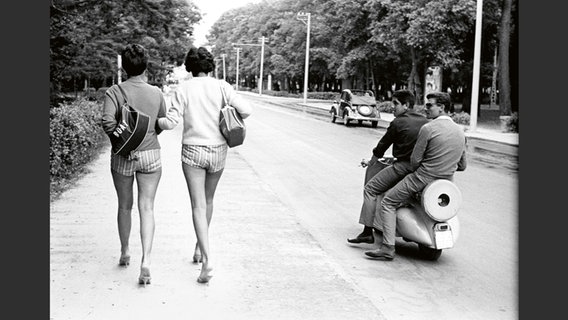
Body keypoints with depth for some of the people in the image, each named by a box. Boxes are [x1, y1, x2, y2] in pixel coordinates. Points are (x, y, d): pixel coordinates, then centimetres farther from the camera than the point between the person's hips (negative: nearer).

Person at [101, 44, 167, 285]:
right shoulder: (156, 93, -1)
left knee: (125, 206, 17)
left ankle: (125, 252, 34)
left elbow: (107, 122, -19)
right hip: (150, 154, 0)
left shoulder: (114, 92, -8)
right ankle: (146, 260, -14)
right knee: (146, 208, 0)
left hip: (122, 156, 0)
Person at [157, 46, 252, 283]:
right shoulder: (221, 86, -3)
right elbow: (246, 110, -11)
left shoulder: (183, 89, -5)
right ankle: (200, 247, 36)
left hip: (192, 150, -2)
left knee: (198, 206, -2)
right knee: (208, 201, 22)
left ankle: (207, 260, -15)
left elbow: (171, 122, -10)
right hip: (218, 150, 2)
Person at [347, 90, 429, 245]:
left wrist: (371, 162, 20)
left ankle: (368, 232, -5)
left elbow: (382, 145, 4)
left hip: (403, 166, -8)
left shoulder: (398, 122, -3)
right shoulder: (425, 121, 14)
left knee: (370, 189, 2)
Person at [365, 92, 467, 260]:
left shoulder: (428, 128, -14)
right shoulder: (460, 132, 7)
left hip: (423, 178, -7)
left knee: (388, 203, 4)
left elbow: (415, 159, -11)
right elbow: (462, 165, 12)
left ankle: (388, 247, -7)